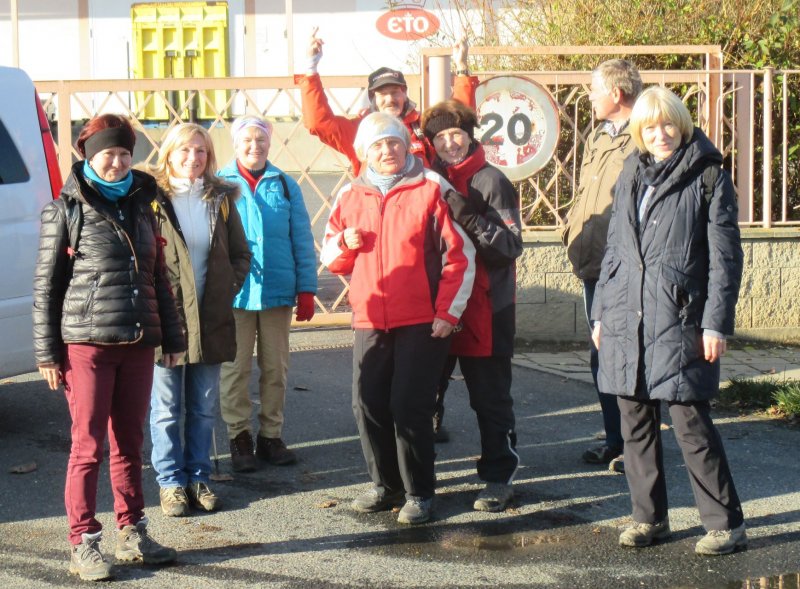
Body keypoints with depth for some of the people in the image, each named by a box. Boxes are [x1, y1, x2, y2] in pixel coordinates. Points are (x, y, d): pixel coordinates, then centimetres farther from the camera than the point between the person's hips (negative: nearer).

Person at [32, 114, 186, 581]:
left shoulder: (140, 205, 13)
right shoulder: (67, 209, -2)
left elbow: (158, 276, 18)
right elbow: (46, 284, -2)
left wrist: (172, 337, 16)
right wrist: (47, 352, -7)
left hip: (138, 344, 5)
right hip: (87, 344, -5)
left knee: (130, 442, 11)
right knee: (89, 446, -2)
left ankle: (132, 534, 21)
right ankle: (84, 545, 5)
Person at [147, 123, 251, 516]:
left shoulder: (221, 199, 8)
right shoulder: (153, 199, -4)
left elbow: (241, 255, 14)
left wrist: (228, 289, 2)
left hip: (211, 319, 4)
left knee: (204, 407, 11)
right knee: (167, 408, 3)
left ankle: (198, 477, 22)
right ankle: (171, 480, 14)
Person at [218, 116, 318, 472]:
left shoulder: (285, 185, 7)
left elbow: (302, 240, 8)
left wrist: (306, 288, 3)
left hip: (278, 291, 2)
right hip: (233, 292, -2)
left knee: (276, 367, 8)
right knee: (236, 368, 3)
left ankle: (271, 436, 19)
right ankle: (239, 437, 14)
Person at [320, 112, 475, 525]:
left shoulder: (431, 190, -3)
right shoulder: (350, 197, 10)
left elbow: (460, 255, -3)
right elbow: (330, 258, 17)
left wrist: (448, 312, -7)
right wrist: (344, 243, -6)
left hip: (422, 323, -5)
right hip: (369, 322, 5)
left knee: (409, 406, -6)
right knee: (367, 404, 5)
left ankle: (418, 493, 8)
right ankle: (385, 485, 22)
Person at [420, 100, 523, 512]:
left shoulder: (491, 181, -6)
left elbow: (512, 245, -13)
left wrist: (467, 216, -23)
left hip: (485, 307, -5)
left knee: (490, 397, 3)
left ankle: (498, 477, 12)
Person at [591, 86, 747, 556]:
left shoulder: (707, 176, -2)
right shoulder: (631, 176, 14)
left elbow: (725, 256, -5)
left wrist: (716, 323, -11)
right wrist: (601, 313, 16)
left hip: (679, 322, -5)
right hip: (627, 319, 5)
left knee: (691, 422, -7)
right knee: (636, 423, 8)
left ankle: (726, 523, 3)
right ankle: (650, 517, 20)